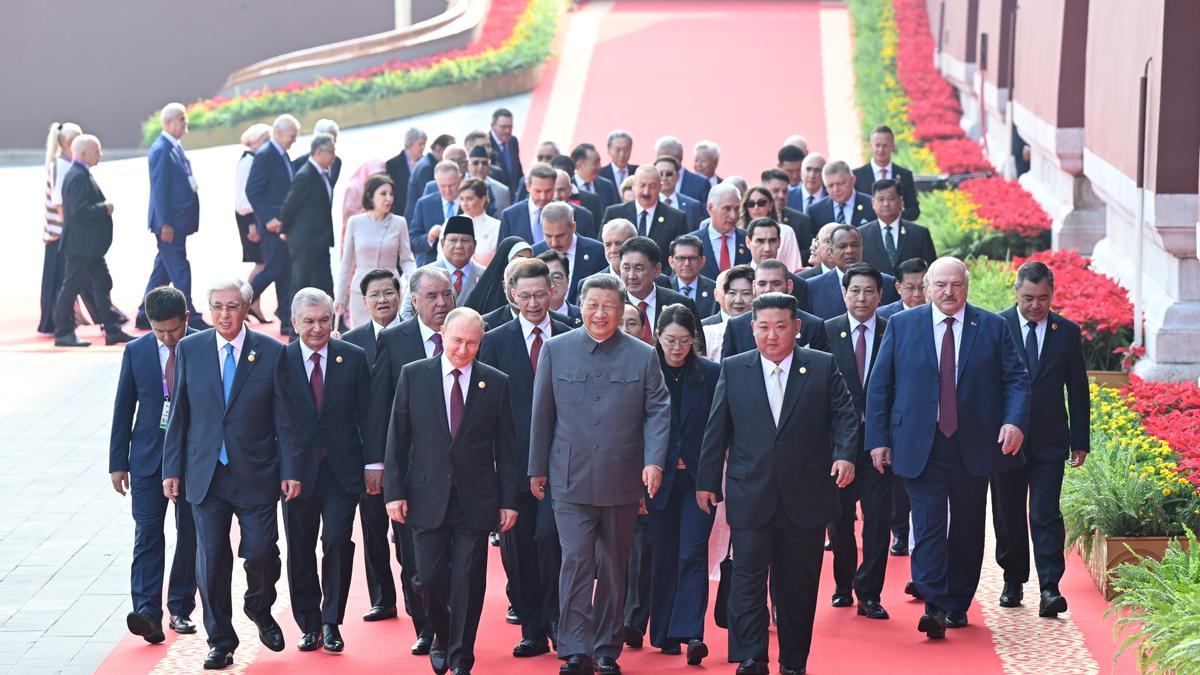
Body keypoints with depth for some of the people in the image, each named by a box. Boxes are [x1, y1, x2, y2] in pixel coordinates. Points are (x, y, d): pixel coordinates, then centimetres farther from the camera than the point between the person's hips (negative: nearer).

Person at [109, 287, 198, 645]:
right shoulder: (136, 352, 2)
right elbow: (123, 409, 6)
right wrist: (117, 463, 4)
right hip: (148, 457, 1)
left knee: (189, 535, 7)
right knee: (147, 534, -8)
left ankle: (181, 608, 18)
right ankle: (147, 613, -16)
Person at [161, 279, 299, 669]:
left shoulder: (271, 353, -2)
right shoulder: (189, 350, 3)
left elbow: (284, 417, -1)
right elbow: (179, 414, 6)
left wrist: (291, 471, -4)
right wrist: (172, 469, 4)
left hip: (256, 475, -1)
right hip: (205, 475, 1)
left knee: (261, 553, -5)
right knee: (211, 560, 3)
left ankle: (260, 609, 28)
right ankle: (220, 642, 17)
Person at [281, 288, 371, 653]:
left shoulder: (354, 358, 2)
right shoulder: (280, 360, -2)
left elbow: (367, 414, 3)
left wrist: (373, 462, -1)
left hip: (342, 472, 0)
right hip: (297, 470, 0)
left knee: (337, 543, -7)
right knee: (300, 551, 7)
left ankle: (331, 623, 6)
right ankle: (309, 625, 20)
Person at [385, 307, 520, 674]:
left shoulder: (496, 383, 2)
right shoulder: (413, 375, 2)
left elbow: (506, 447, 4)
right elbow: (397, 438, 3)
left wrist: (509, 500, 0)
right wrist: (394, 491, -2)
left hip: (475, 499, 0)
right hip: (427, 496, 0)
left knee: (469, 582, 0)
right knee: (430, 579, 1)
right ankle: (442, 638, 28)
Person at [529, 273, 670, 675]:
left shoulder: (643, 356, 3)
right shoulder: (555, 350, 3)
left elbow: (658, 411, 1)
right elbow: (542, 413, 6)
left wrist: (654, 461, -13)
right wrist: (537, 469, 7)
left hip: (622, 481, 1)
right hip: (571, 479, -1)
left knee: (613, 567, 9)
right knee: (576, 560, -10)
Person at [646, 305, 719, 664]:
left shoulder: (711, 374, 0)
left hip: (698, 478, -1)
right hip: (660, 478, 1)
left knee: (692, 553, -9)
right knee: (664, 557, 7)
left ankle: (690, 633, -14)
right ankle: (664, 633, 16)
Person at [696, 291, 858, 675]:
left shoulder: (823, 367, 4)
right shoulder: (733, 370, 6)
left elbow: (844, 416, 1)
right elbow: (717, 429, 9)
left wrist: (845, 454, -17)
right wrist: (707, 481, 9)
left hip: (805, 498, 0)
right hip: (750, 497, 0)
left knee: (799, 586, 7)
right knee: (747, 579, -5)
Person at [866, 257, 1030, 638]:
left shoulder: (993, 328, 6)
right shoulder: (901, 326, 5)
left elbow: (1016, 379, 4)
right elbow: (878, 386, 6)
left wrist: (1015, 421, -14)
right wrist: (878, 439, -1)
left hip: (973, 446, 2)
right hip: (920, 446, -1)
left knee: (968, 529, 9)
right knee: (928, 525, -11)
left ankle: (958, 605, 21)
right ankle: (934, 607, -16)